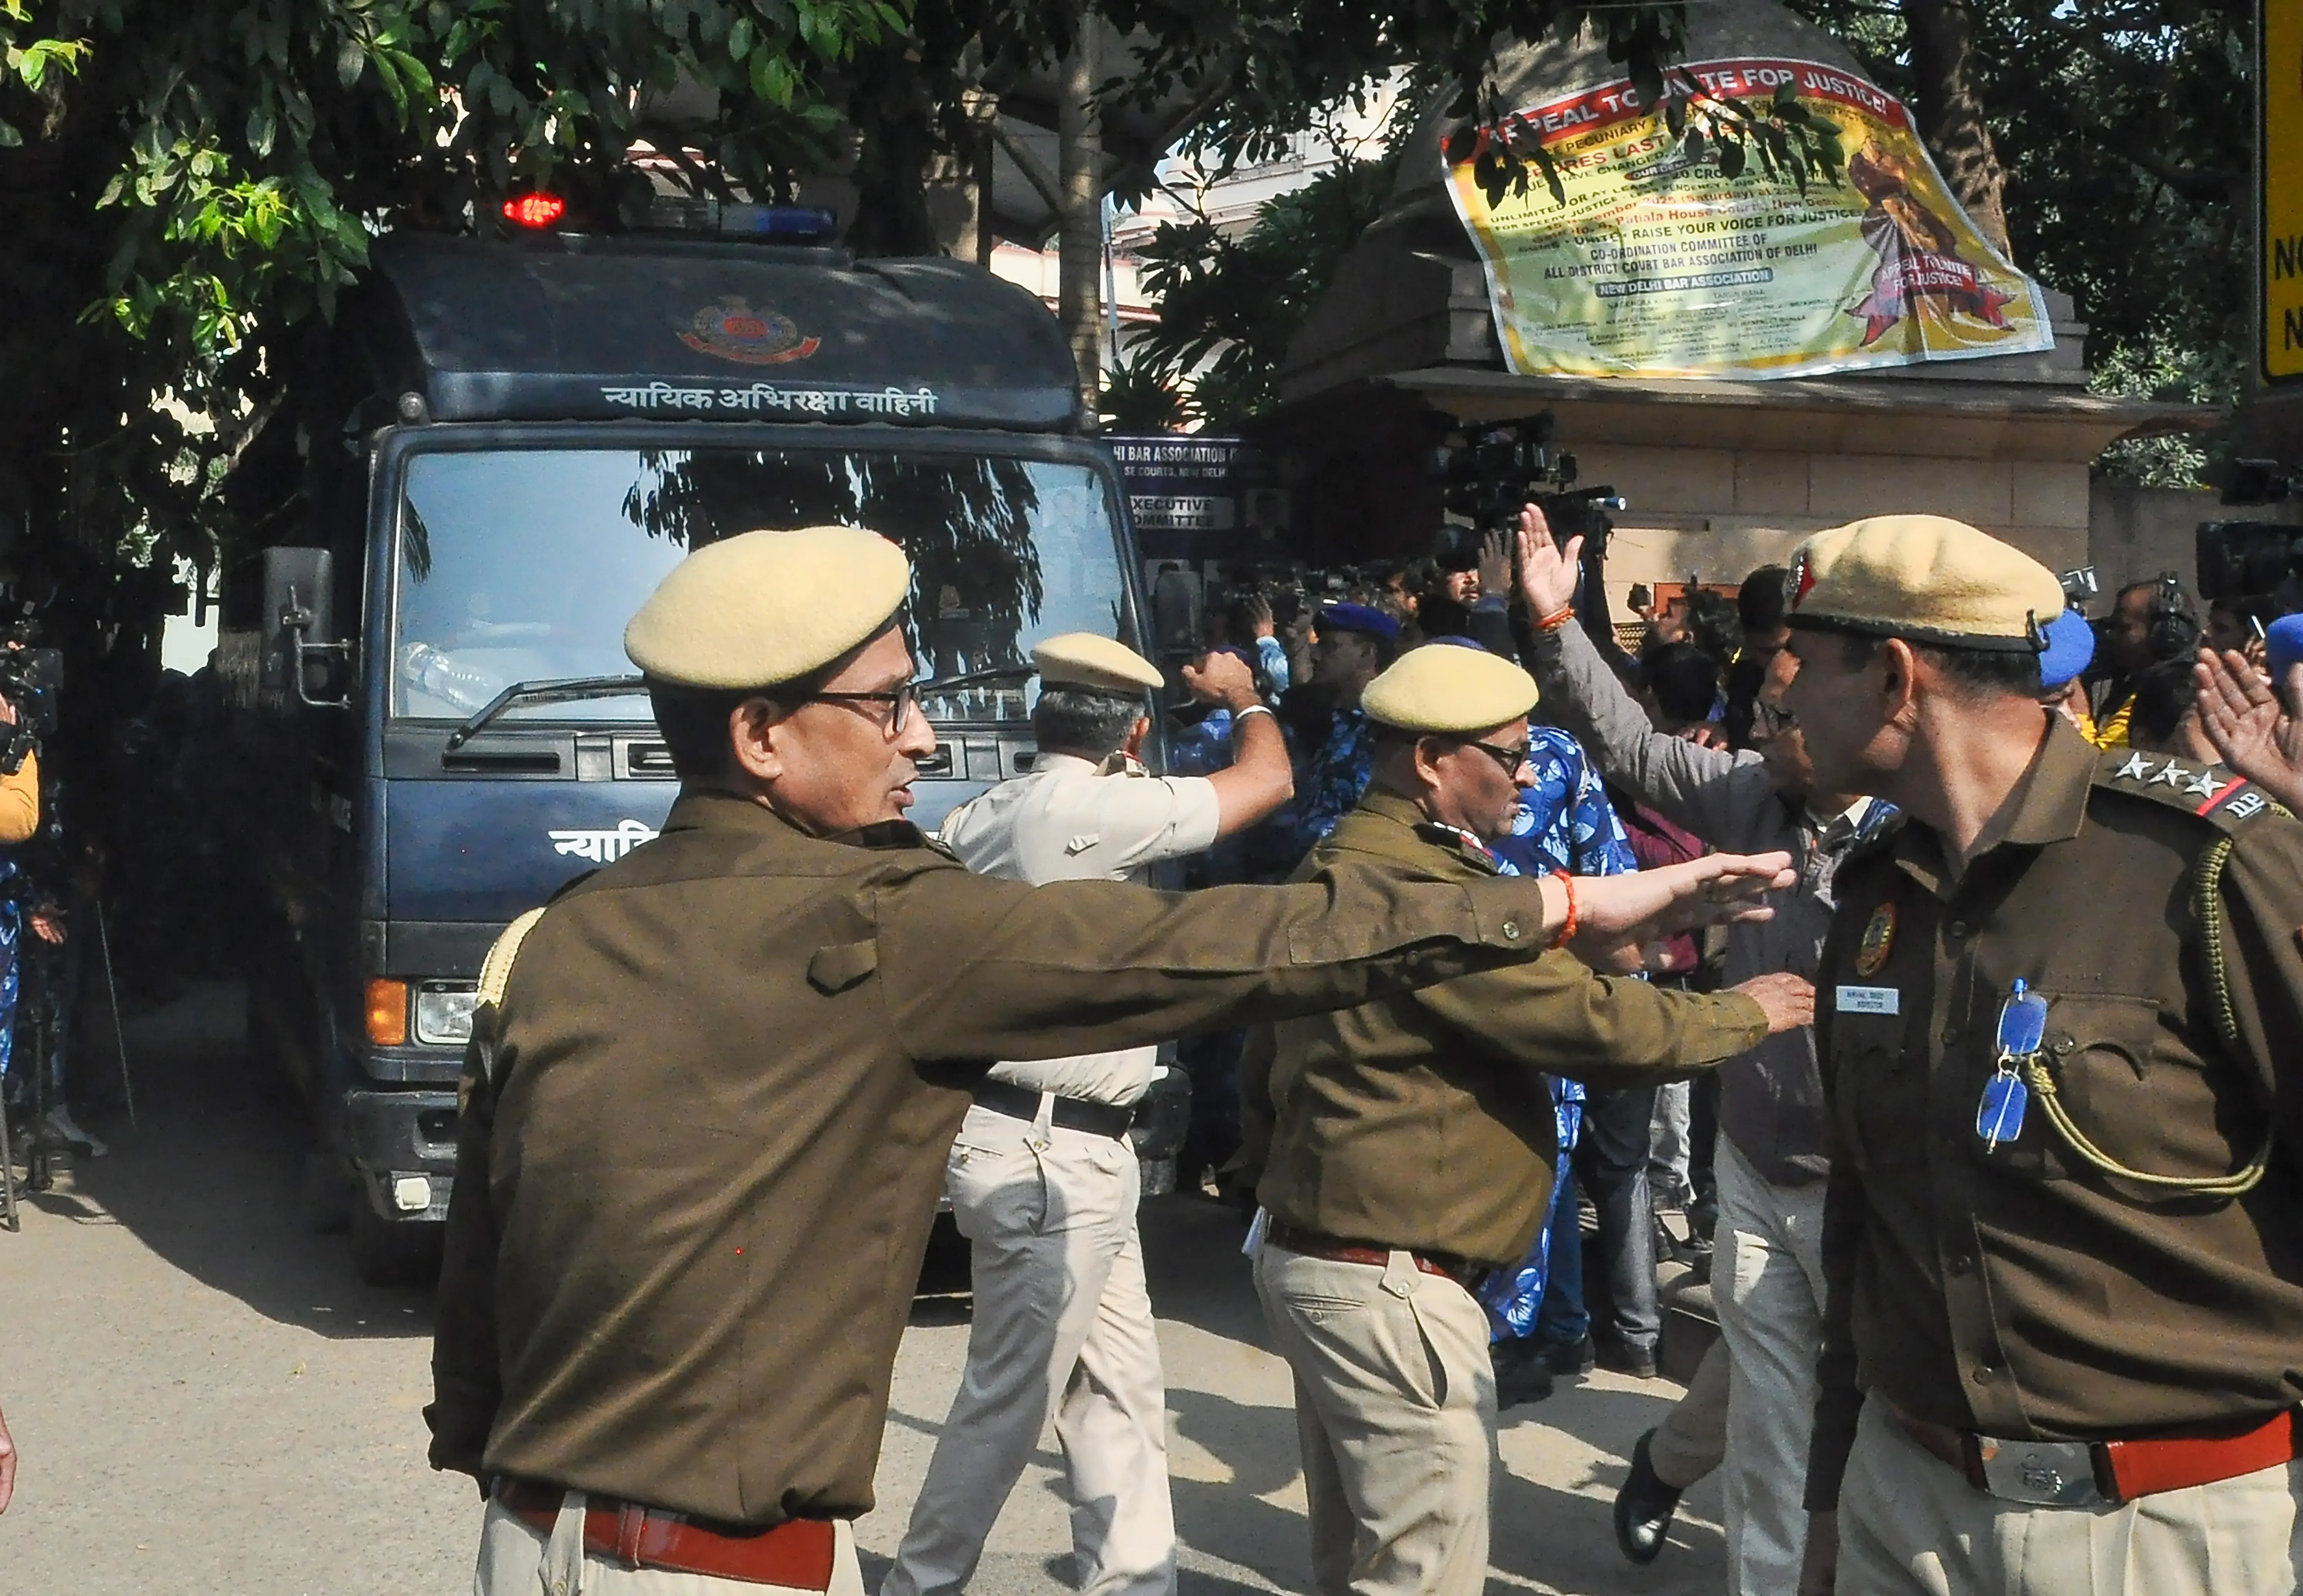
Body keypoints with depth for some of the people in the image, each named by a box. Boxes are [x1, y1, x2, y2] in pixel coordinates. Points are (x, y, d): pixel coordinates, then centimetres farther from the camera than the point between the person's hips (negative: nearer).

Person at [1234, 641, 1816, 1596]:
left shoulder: (1337, 870, 13)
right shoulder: (1421, 889, -21)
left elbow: (1264, 1071, 20)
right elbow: (1598, 1023, -19)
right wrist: (1746, 1014, -4)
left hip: (1310, 1257, 11)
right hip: (1393, 1291, -11)